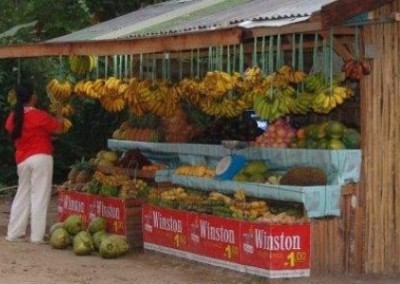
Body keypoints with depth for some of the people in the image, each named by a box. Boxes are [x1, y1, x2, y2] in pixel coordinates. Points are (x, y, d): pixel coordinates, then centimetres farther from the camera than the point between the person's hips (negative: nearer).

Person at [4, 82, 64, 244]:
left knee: (22, 195, 15)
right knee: (39, 196, -3)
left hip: (22, 160, 6)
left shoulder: (13, 116, 5)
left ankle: (14, 233, 15)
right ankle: (37, 235, -5)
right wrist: (59, 113, 14)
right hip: (40, 158, -6)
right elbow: (59, 129, -3)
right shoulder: (39, 115, -12)